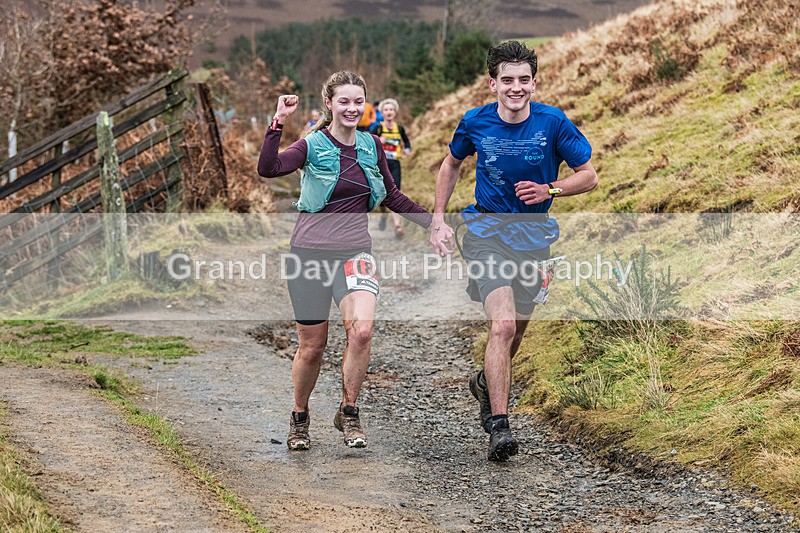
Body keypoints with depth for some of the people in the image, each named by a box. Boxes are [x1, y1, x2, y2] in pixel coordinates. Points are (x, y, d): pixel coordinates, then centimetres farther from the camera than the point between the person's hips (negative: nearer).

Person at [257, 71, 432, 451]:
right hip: (310, 252, -2)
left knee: (361, 330, -22)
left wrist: (433, 223, 16)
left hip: (354, 252, 2)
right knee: (311, 347, 3)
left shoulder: (371, 145, 7)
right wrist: (278, 123, -32)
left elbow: (393, 197, 20)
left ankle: (348, 413, -3)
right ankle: (299, 418, 28)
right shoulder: (313, 146, -5)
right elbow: (268, 169, -23)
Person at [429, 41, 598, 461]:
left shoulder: (553, 122, -10)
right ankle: (499, 426, -18)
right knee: (503, 324, -21)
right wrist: (438, 219, 5)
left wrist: (549, 190, -20)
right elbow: (452, 164, 13)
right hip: (486, 229, -2)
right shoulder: (476, 123, -6)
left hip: (534, 234, 2)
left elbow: (589, 176, -2)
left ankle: (486, 383, 48)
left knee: (515, 328, 15)